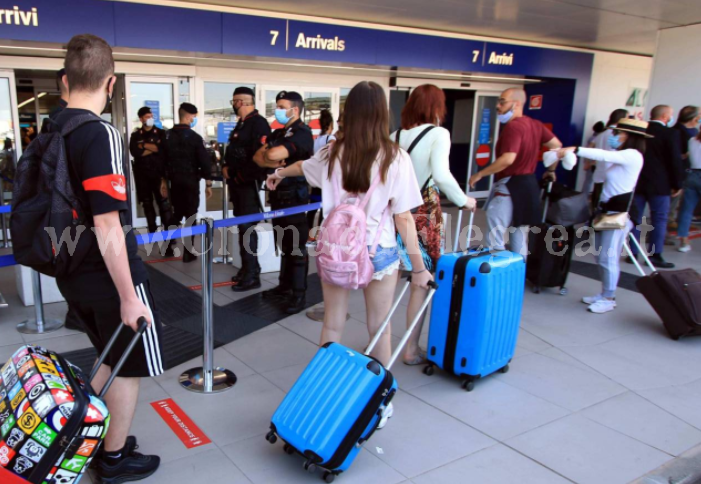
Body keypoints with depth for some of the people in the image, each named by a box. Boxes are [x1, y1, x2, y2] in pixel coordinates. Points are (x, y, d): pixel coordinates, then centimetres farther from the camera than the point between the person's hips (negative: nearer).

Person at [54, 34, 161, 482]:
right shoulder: (102, 135, -21)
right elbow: (107, 227, -26)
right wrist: (129, 296, -20)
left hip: (72, 272, 8)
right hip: (109, 275, -8)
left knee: (112, 358, 25)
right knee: (132, 365, 11)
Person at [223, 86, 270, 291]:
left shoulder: (259, 123, -13)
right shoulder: (241, 124, 18)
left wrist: (241, 176, -16)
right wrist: (226, 167, 6)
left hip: (248, 183, -10)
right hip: (236, 182, 10)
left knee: (247, 228, -8)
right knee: (242, 226, 14)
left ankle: (252, 275, -2)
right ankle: (247, 268, 24)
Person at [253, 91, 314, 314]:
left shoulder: (302, 133, -14)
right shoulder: (277, 133, 14)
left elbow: (273, 155, -27)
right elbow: (258, 157, 5)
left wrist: (268, 156, -5)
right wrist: (271, 163, -15)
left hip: (294, 196, -8)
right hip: (278, 194, 8)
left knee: (296, 246, -2)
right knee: (283, 243, 15)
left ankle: (299, 294, 5)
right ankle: (285, 286, 26)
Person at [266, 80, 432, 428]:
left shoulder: (333, 154, -2)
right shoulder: (395, 158, -13)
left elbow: (302, 166, 21)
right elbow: (404, 219, -12)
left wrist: (279, 174, 43)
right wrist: (419, 267, -3)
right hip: (379, 252, -2)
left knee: (332, 326, 14)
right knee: (379, 329, 13)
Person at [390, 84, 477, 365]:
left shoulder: (395, 136, 6)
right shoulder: (438, 134, -7)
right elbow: (440, 175, -20)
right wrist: (463, 201, -7)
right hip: (425, 213, -5)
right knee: (422, 282, 6)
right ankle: (411, 350, 14)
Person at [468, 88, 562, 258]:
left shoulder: (513, 126, -17)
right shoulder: (535, 124, 11)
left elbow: (508, 159, -27)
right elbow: (557, 146, 16)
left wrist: (480, 174, -20)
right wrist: (551, 170, 27)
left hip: (510, 186, -10)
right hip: (528, 184, 10)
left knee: (495, 237, -7)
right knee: (520, 237, 15)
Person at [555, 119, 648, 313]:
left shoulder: (632, 155, -12)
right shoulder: (620, 155, 19)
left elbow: (604, 155, -24)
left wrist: (574, 150, -29)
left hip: (620, 210, -9)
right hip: (606, 207, 9)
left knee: (609, 256, -5)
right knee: (601, 255, 13)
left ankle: (609, 299, 6)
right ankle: (604, 294, 24)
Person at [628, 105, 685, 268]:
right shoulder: (671, 133, -11)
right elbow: (675, 161, -11)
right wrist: (677, 184, -1)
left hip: (636, 182, 5)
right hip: (660, 184, -4)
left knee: (635, 218, 9)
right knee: (659, 219, 3)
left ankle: (632, 253, 12)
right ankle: (655, 255, 5)